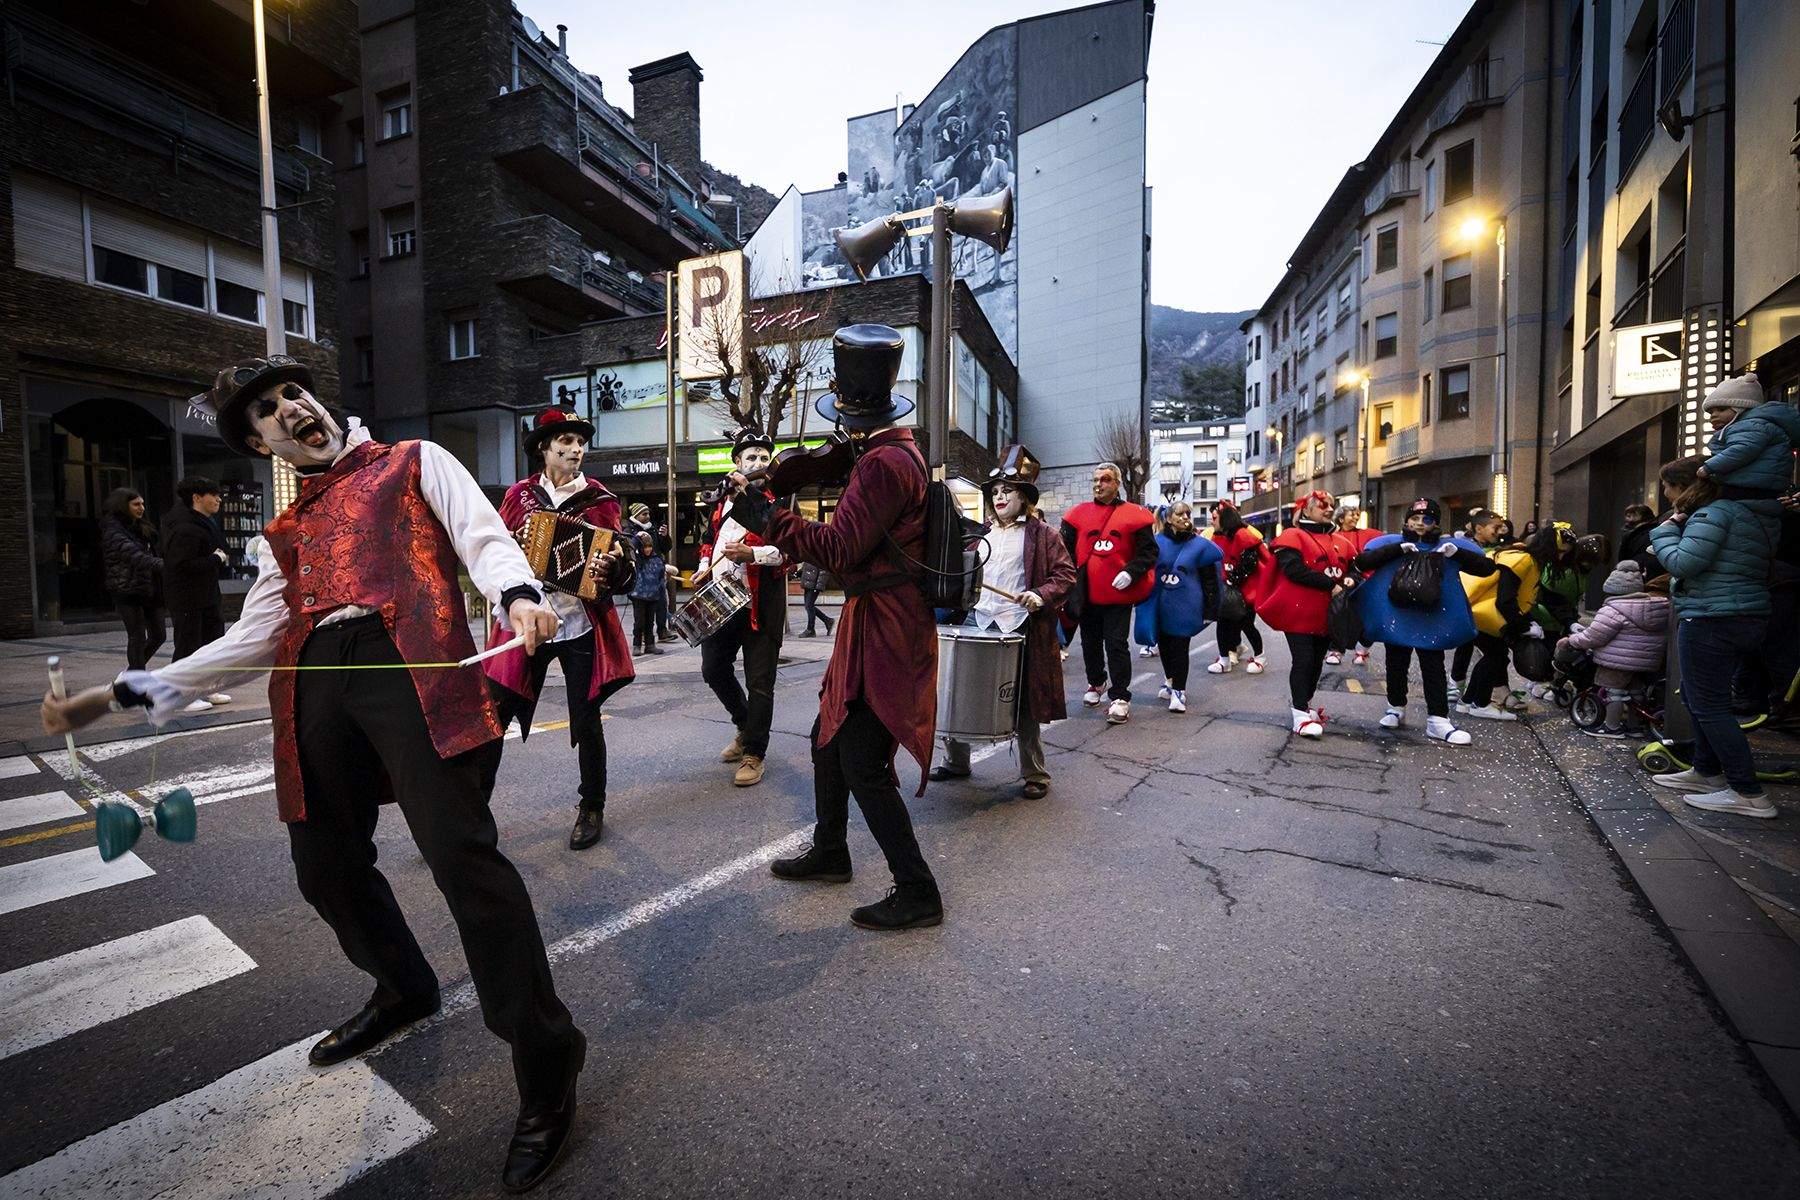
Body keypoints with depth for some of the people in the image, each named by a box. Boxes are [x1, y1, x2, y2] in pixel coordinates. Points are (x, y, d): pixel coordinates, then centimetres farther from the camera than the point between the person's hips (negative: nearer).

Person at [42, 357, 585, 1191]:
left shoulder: (414, 463, 17)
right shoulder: (287, 531, 29)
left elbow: (484, 539, 0)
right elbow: (253, 640, 24)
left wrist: (518, 594, -21)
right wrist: (126, 693, 16)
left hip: (407, 662, -6)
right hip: (315, 688, 7)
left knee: (460, 853, -16)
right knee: (325, 866, 13)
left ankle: (546, 1069, -5)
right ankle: (404, 992, 41)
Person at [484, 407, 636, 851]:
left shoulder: (600, 500, 4)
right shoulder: (519, 495, 8)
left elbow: (623, 567, 2)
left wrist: (615, 563, -21)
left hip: (581, 626, -1)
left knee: (586, 719, 5)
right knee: (494, 716, 1)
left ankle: (592, 809, 23)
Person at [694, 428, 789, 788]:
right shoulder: (723, 501, 16)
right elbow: (710, 539, 29)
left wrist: (752, 553, -24)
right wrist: (705, 566, 11)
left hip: (761, 603, -6)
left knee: (759, 681, -2)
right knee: (714, 669, 13)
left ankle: (754, 754, 12)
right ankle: (746, 727, 36)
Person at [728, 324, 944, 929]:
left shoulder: (883, 464, -20)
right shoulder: (897, 449, 13)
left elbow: (838, 550, -23)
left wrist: (763, 514, -16)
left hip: (883, 630, -11)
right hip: (874, 622, 11)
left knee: (863, 766, -4)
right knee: (829, 739, 21)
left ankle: (917, 892, 11)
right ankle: (829, 852, 39)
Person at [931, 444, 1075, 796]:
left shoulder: (1041, 534, 0)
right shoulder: (984, 534, 18)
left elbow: (1066, 574, -5)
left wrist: (1041, 594, -20)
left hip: (1020, 627, -6)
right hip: (979, 622, 6)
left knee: (1023, 707, 2)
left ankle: (1035, 775, 18)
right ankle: (956, 761, 25)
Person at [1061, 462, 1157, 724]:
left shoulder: (1133, 515, 0)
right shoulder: (1079, 514, 8)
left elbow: (1149, 551, -1)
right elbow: (1065, 550, 10)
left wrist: (1131, 572, -16)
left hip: (1118, 593, -3)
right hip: (1086, 593, 4)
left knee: (1117, 644, -3)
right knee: (1090, 642, 16)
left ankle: (1120, 697, 6)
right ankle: (1096, 683, 38)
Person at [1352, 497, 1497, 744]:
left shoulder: (1448, 546, 4)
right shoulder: (1392, 542, 1)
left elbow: (1487, 567, -1)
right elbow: (1362, 561, -13)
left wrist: (1457, 553, -16)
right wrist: (1398, 549, -20)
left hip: (1433, 621, 0)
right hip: (1396, 618, 0)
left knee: (1434, 669, 1)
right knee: (1396, 666, 12)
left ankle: (1438, 721, 3)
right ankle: (1396, 709, 29)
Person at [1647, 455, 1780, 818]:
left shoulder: (1712, 513, -15)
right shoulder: (1745, 513, 17)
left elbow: (1683, 563, -21)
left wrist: (1666, 530, -6)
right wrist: (1677, 526, 11)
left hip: (1711, 622, -10)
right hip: (1745, 620, 10)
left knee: (1708, 706, -5)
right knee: (1696, 698, 20)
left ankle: (1750, 794, -1)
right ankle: (1707, 772, 29)